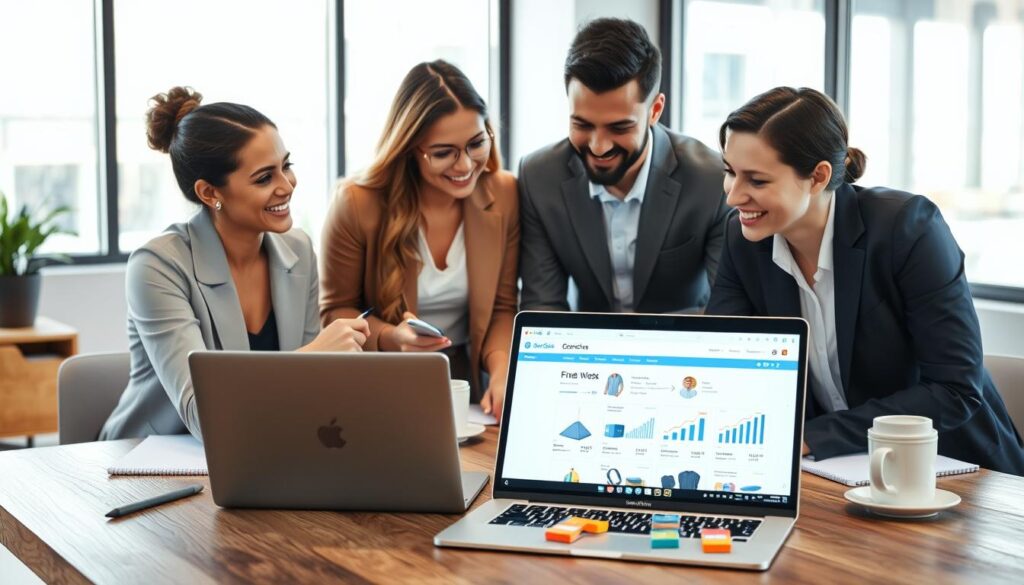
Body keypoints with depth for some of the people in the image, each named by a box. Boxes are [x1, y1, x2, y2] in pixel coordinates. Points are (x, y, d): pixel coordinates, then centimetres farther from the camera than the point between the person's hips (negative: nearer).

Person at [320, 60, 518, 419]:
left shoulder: (504, 195, -5)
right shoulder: (357, 204, -14)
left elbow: (502, 307, 3)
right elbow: (336, 311, -2)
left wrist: (501, 371, -17)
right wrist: (390, 338, -23)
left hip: (464, 376, 2)